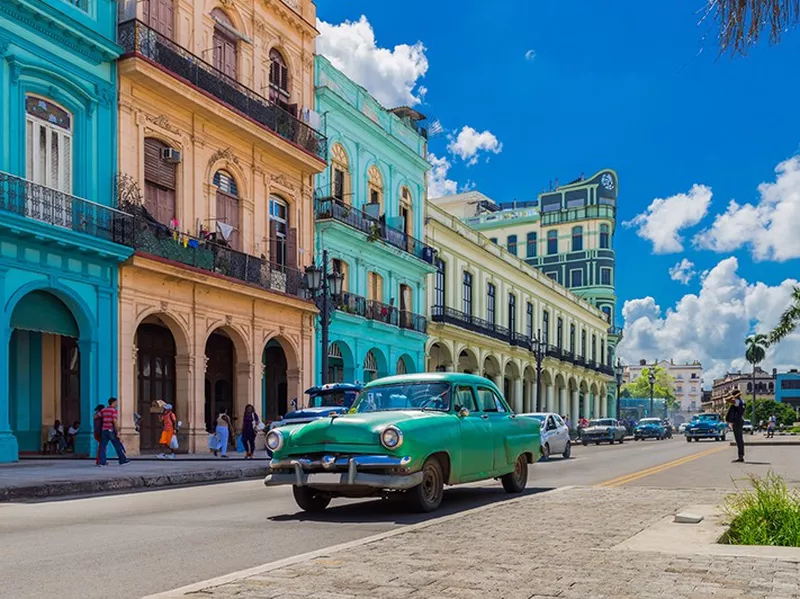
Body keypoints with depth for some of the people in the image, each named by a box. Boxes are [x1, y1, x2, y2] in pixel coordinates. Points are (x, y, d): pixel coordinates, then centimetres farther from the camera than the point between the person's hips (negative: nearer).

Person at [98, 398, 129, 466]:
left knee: (102, 447, 3)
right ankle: (123, 460, 10)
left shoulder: (104, 410, 10)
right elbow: (115, 421, -18)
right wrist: (118, 432, -18)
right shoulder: (114, 410, -8)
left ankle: (102, 462, -4)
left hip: (104, 431, 5)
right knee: (118, 446, 4)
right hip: (111, 431, -5)